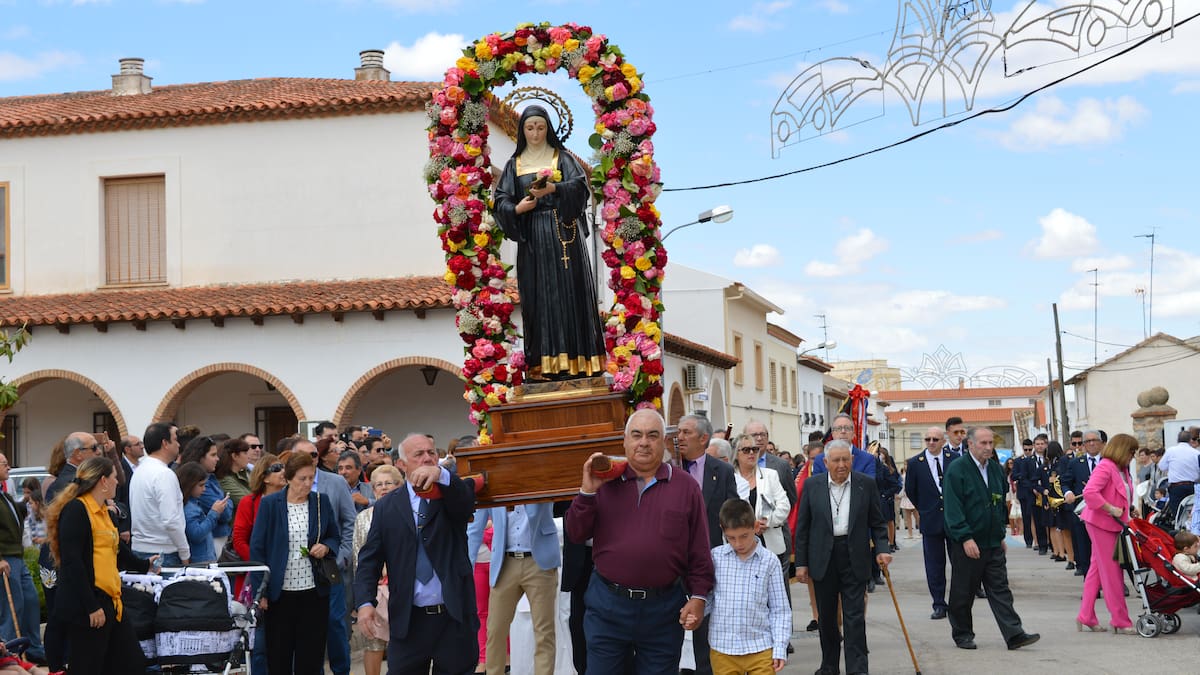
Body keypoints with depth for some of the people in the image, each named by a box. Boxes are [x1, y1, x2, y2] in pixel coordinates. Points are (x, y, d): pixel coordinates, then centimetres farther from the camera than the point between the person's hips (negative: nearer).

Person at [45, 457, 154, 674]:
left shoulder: (102, 511, 17)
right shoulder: (76, 510, -12)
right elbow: (72, 563, -19)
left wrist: (144, 565, 49)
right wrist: (92, 607, -21)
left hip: (108, 602, 10)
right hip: (85, 607, -10)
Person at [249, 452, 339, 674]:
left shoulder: (321, 502, 6)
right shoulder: (270, 504, -2)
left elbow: (335, 538, 18)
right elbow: (257, 548, -1)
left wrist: (326, 547, -7)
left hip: (314, 591, 2)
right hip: (280, 592, -2)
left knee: (311, 656, 5)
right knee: (279, 656, 3)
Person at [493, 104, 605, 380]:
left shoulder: (562, 157, 8)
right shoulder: (515, 164, 14)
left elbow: (579, 185, -8)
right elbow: (501, 201, 6)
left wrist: (553, 188, -25)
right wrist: (517, 208, -15)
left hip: (562, 233, -2)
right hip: (532, 238, 2)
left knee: (567, 292, -7)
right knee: (538, 297, -3)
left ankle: (574, 360, -9)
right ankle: (543, 364, -4)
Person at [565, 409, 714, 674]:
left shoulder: (685, 487, 3)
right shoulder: (605, 482, 5)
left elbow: (699, 551, 3)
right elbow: (576, 533, 2)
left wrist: (698, 595, -3)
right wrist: (587, 491, -10)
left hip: (663, 609, -1)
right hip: (608, 603, 1)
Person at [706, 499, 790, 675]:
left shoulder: (769, 561, 0)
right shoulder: (716, 557, 1)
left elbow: (779, 609, 4)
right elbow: (707, 598, 8)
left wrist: (780, 649, -1)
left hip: (760, 649, -1)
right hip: (723, 649, 1)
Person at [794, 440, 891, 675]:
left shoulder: (866, 484, 0)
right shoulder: (812, 485, 0)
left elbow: (877, 523, 6)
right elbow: (802, 528, 3)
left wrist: (881, 549, -9)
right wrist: (801, 563, 0)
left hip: (854, 558, -1)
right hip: (823, 559, 1)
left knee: (855, 617, -4)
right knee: (826, 616, 12)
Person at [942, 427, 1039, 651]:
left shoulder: (995, 469, 11)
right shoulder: (956, 470, -11)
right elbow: (953, 508, -16)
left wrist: (1001, 535, 18)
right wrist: (966, 538, -21)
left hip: (992, 542, 6)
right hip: (966, 544, -5)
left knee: (1000, 589, 2)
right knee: (963, 592, 5)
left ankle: (1014, 635, -2)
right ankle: (962, 635, 17)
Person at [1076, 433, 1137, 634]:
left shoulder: (1122, 470, 13)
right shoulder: (1105, 467, -16)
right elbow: (1089, 493, -28)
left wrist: (1125, 513, 6)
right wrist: (1111, 509, -25)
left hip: (1113, 525, 10)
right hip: (1101, 523, -10)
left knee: (1097, 569, 12)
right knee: (1111, 572, -4)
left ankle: (1086, 617, 18)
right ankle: (1120, 621, 1)